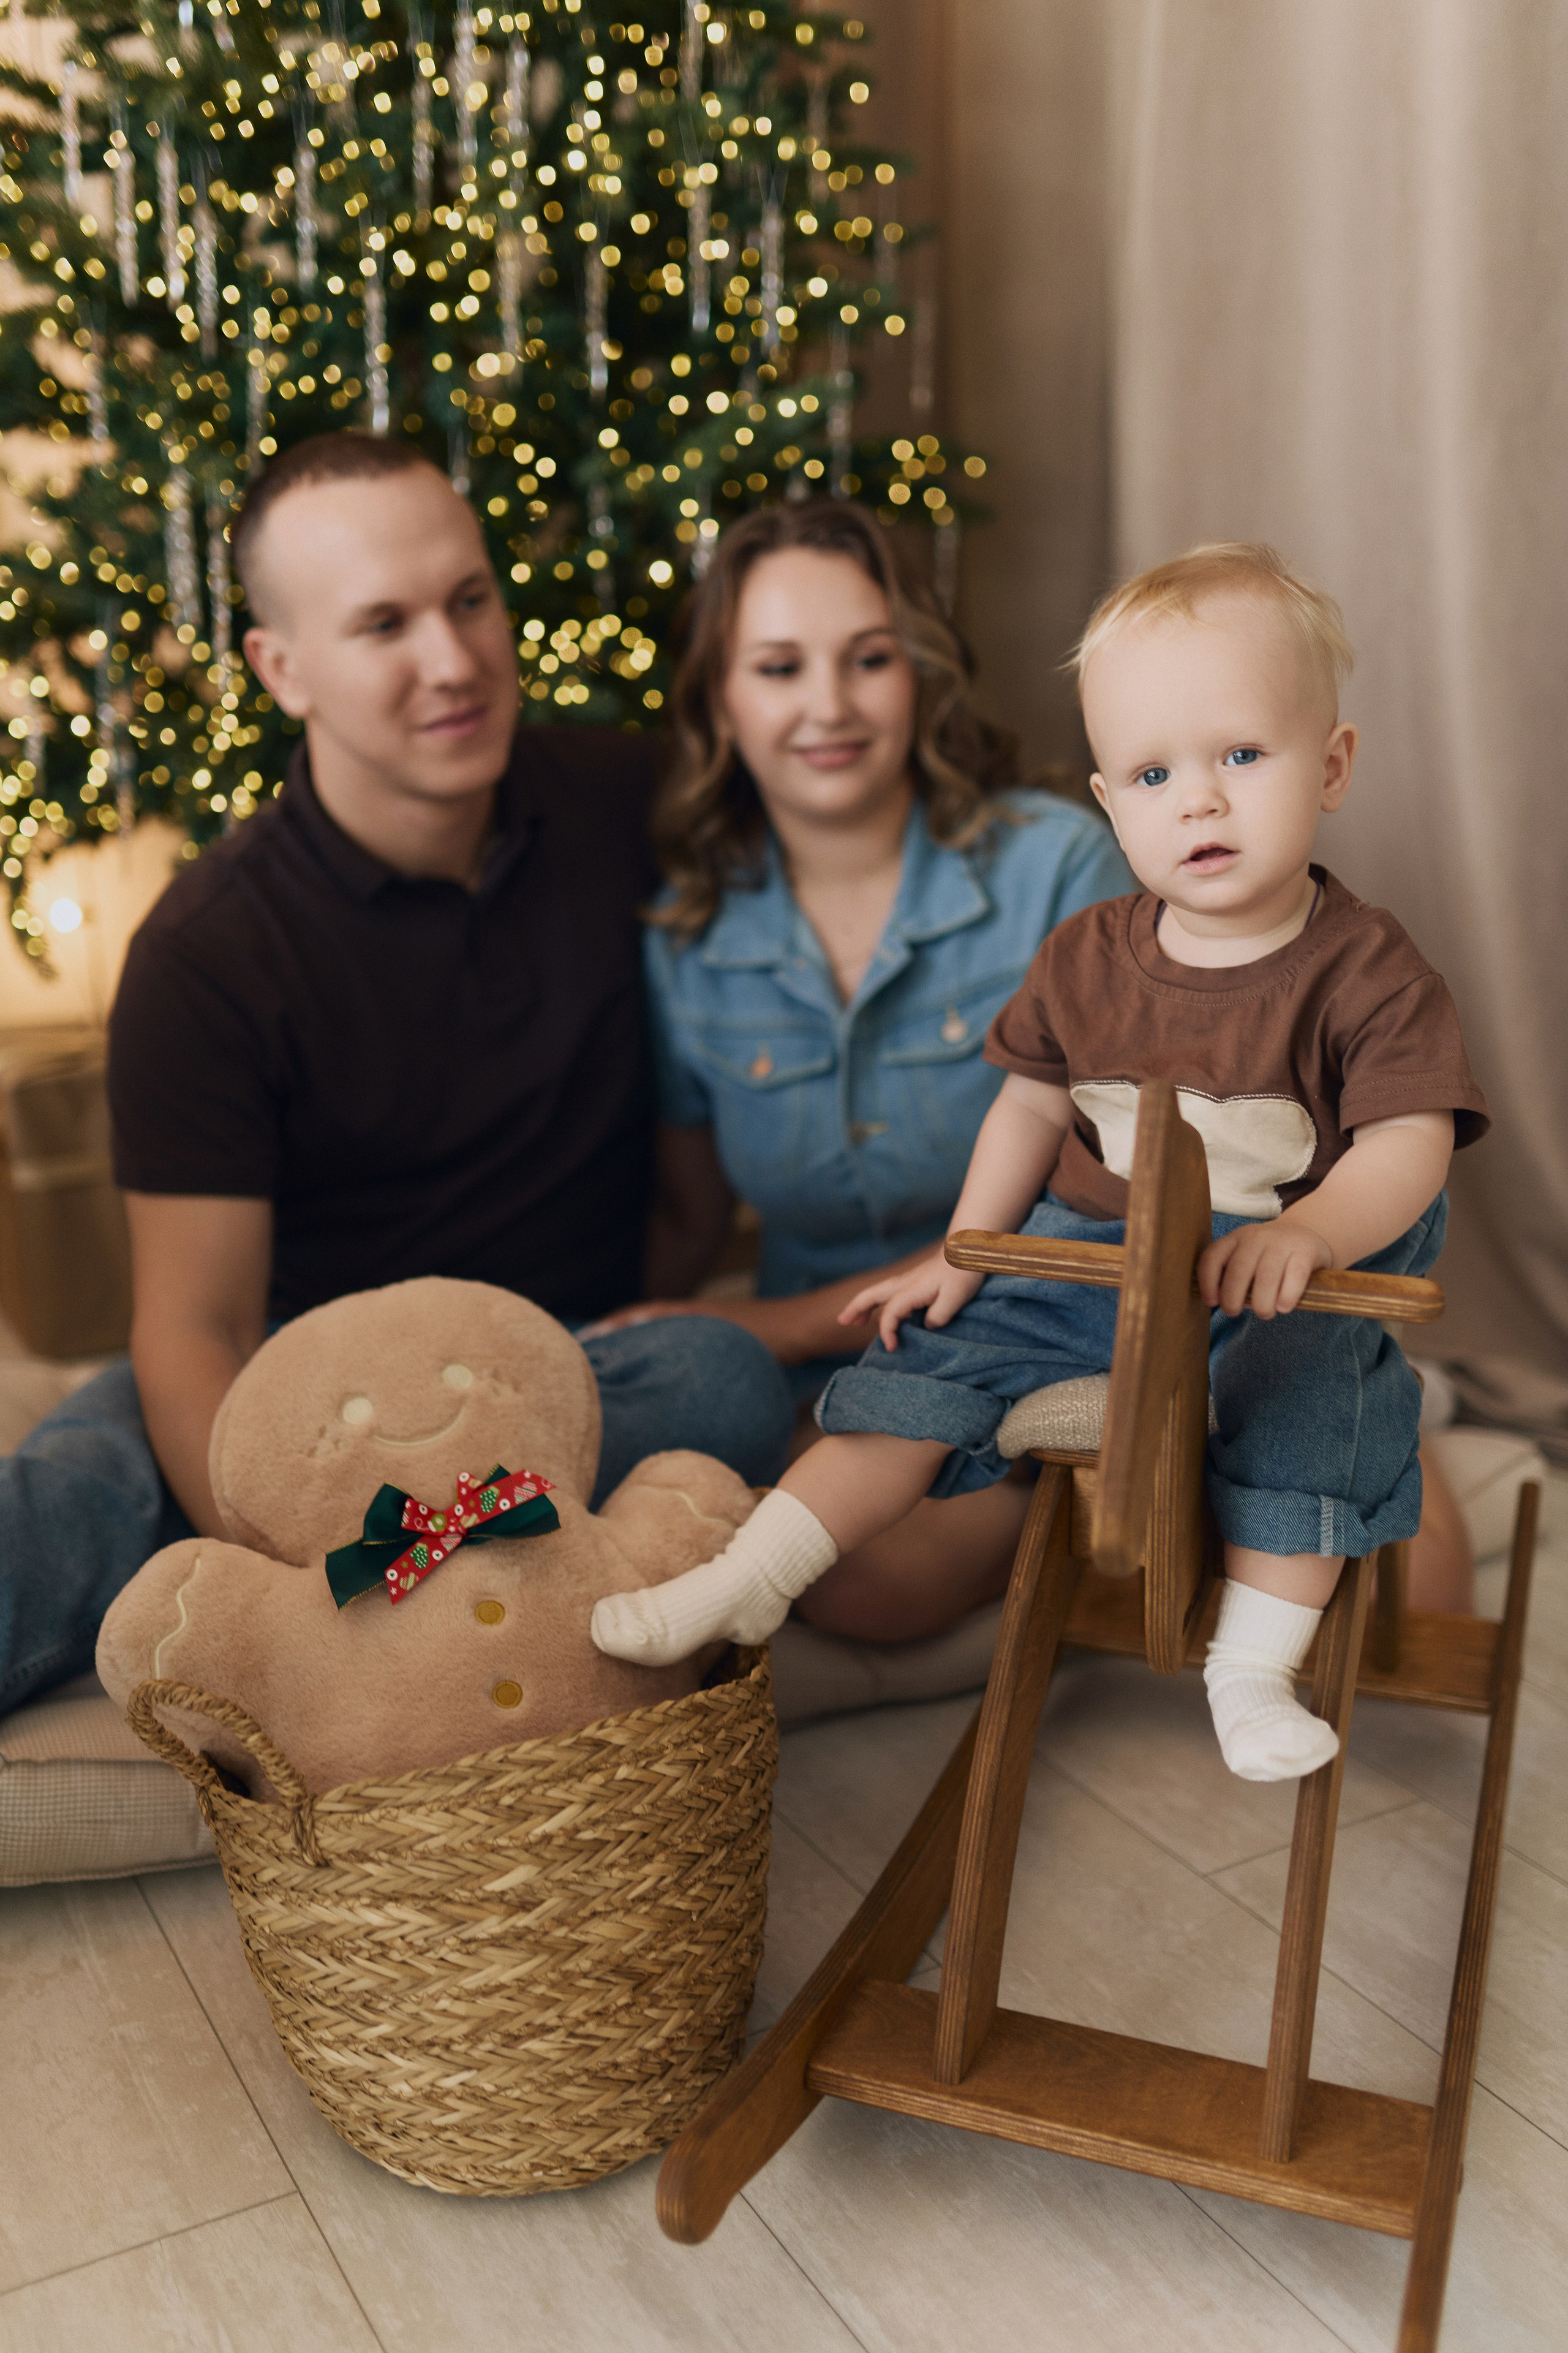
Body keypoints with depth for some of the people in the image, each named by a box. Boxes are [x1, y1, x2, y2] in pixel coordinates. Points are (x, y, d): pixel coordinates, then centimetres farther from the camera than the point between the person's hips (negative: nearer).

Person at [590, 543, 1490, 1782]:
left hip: (1278, 1275, -3)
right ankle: (750, 1577, -1)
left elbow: (1408, 1146, -17)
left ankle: (1253, 1668, -13)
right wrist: (958, 1258, 8)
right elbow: (1031, 1106, 12)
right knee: (936, 1355, -7)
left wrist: (1309, 1233, -37)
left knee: (1312, 1396, -30)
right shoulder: (1086, 960, 1)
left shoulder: (1370, 972, -12)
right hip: (1090, 1253, 3)